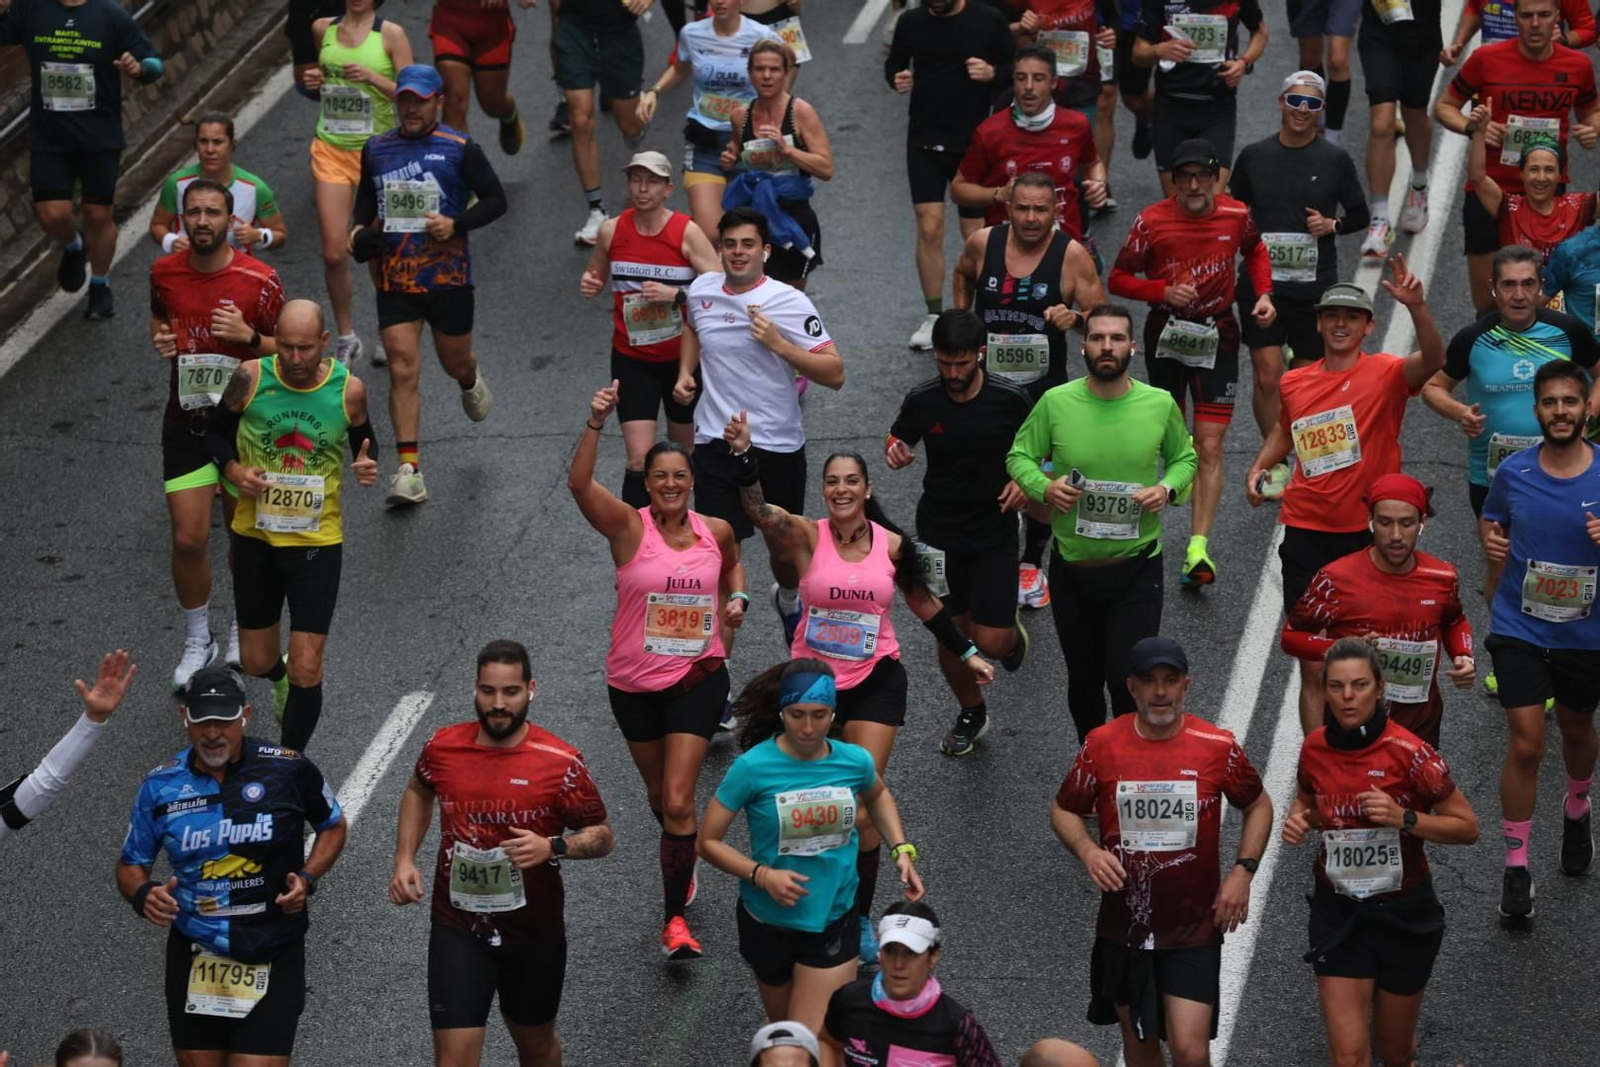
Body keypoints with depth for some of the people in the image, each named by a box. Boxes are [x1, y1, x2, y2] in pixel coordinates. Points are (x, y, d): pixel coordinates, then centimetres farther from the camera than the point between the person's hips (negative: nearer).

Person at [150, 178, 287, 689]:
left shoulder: (259, 280, -13)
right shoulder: (164, 272, -3)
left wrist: (248, 336, -23)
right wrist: (160, 340, -6)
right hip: (185, 421, 2)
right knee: (188, 539, -2)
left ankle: (243, 632, 33)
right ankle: (197, 641, 18)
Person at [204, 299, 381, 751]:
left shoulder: (348, 389, -11)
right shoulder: (251, 378, -11)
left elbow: (363, 446, 7)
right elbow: (216, 433, 5)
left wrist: (366, 468, -16)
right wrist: (234, 470, -15)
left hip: (317, 542, -2)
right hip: (256, 536, 2)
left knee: (306, 670, -6)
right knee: (257, 661, 16)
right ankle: (282, 679, 54)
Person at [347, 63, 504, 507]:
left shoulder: (460, 149, -5)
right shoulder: (376, 150, 6)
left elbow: (495, 200, -2)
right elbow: (366, 199, 21)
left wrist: (456, 224, -17)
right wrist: (360, 230, 2)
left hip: (448, 275, -2)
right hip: (395, 279, 2)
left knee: (455, 361, 14)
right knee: (402, 369, -7)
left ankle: (471, 380, 54)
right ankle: (408, 470, -9)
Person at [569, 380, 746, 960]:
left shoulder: (715, 532, -3)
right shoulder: (628, 527, -13)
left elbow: (733, 563, 22)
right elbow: (579, 483, -31)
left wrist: (736, 597, 2)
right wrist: (596, 423, -44)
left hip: (697, 678, 0)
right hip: (634, 683, 0)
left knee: (678, 802, -10)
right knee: (659, 793, 19)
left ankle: (676, 917, -2)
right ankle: (682, 862, 49)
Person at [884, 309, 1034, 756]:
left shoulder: (1011, 400, -13)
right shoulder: (921, 401, -9)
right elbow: (897, 439, 10)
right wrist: (894, 451, -14)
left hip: (995, 531, -2)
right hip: (939, 534, 2)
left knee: (990, 642, -6)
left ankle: (1012, 633, 32)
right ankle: (970, 714, 33)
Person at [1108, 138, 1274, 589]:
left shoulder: (1236, 216, -6)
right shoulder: (1152, 221, -11)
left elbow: (1255, 251, 16)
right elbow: (1118, 279, -5)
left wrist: (1264, 294, 0)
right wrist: (1164, 291, -21)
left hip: (1217, 335, 0)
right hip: (1166, 329, 1)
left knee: (1210, 447, -8)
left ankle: (1198, 549, -14)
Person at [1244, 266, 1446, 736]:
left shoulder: (1385, 374, -7)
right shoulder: (1293, 383, 5)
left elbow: (1432, 361, -28)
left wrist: (1417, 307, -44)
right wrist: (1260, 467, 7)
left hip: (1369, 532, -2)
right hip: (1307, 533, 2)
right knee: (1313, 669, 1)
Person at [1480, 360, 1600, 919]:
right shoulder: (1513, 472, -8)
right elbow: (1490, 519, 11)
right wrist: (1491, 538, -11)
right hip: (1521, 629, -1)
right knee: (1526, 745, -8)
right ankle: (1516, 865, 3)